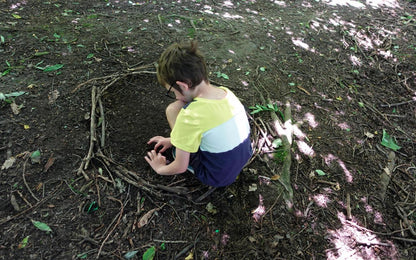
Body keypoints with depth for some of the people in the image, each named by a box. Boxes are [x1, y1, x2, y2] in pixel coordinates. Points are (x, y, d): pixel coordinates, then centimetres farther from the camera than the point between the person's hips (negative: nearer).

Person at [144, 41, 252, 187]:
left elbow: (181, 167, -18)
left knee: (173, 109, -10)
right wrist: (173, 140, 17)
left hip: (215, 178, -6)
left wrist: (160, 169, 5)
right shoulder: (226, 92, -9)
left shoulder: (190, 115, -30)